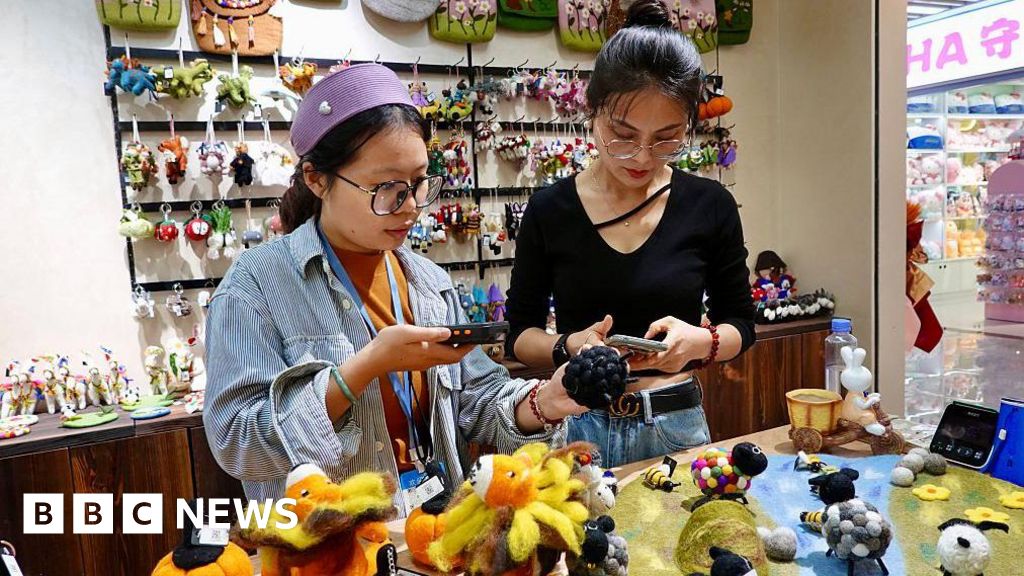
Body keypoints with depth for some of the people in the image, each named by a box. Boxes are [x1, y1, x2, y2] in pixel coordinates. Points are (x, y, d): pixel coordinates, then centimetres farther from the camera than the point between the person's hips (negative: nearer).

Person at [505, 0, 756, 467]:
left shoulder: (711, 206, -5)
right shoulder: (549, 210, -6)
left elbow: (740, 324, 5)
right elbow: (519, 336, 0)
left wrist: (701, 341, -17)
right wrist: (567, 346, -20)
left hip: (677, 426, 1)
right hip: (578, 427, 0)